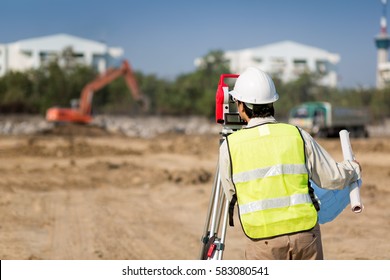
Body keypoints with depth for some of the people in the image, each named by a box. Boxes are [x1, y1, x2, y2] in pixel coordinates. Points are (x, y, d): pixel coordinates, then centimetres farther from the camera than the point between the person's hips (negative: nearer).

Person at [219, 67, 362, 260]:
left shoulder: (229, 146, -3)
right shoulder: (298, 136, 1)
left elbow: (231, 195, 8)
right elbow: (333, 178, 6)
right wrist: (353, 169, 29)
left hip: (263, 242, -2)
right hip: (305, 232, 2)